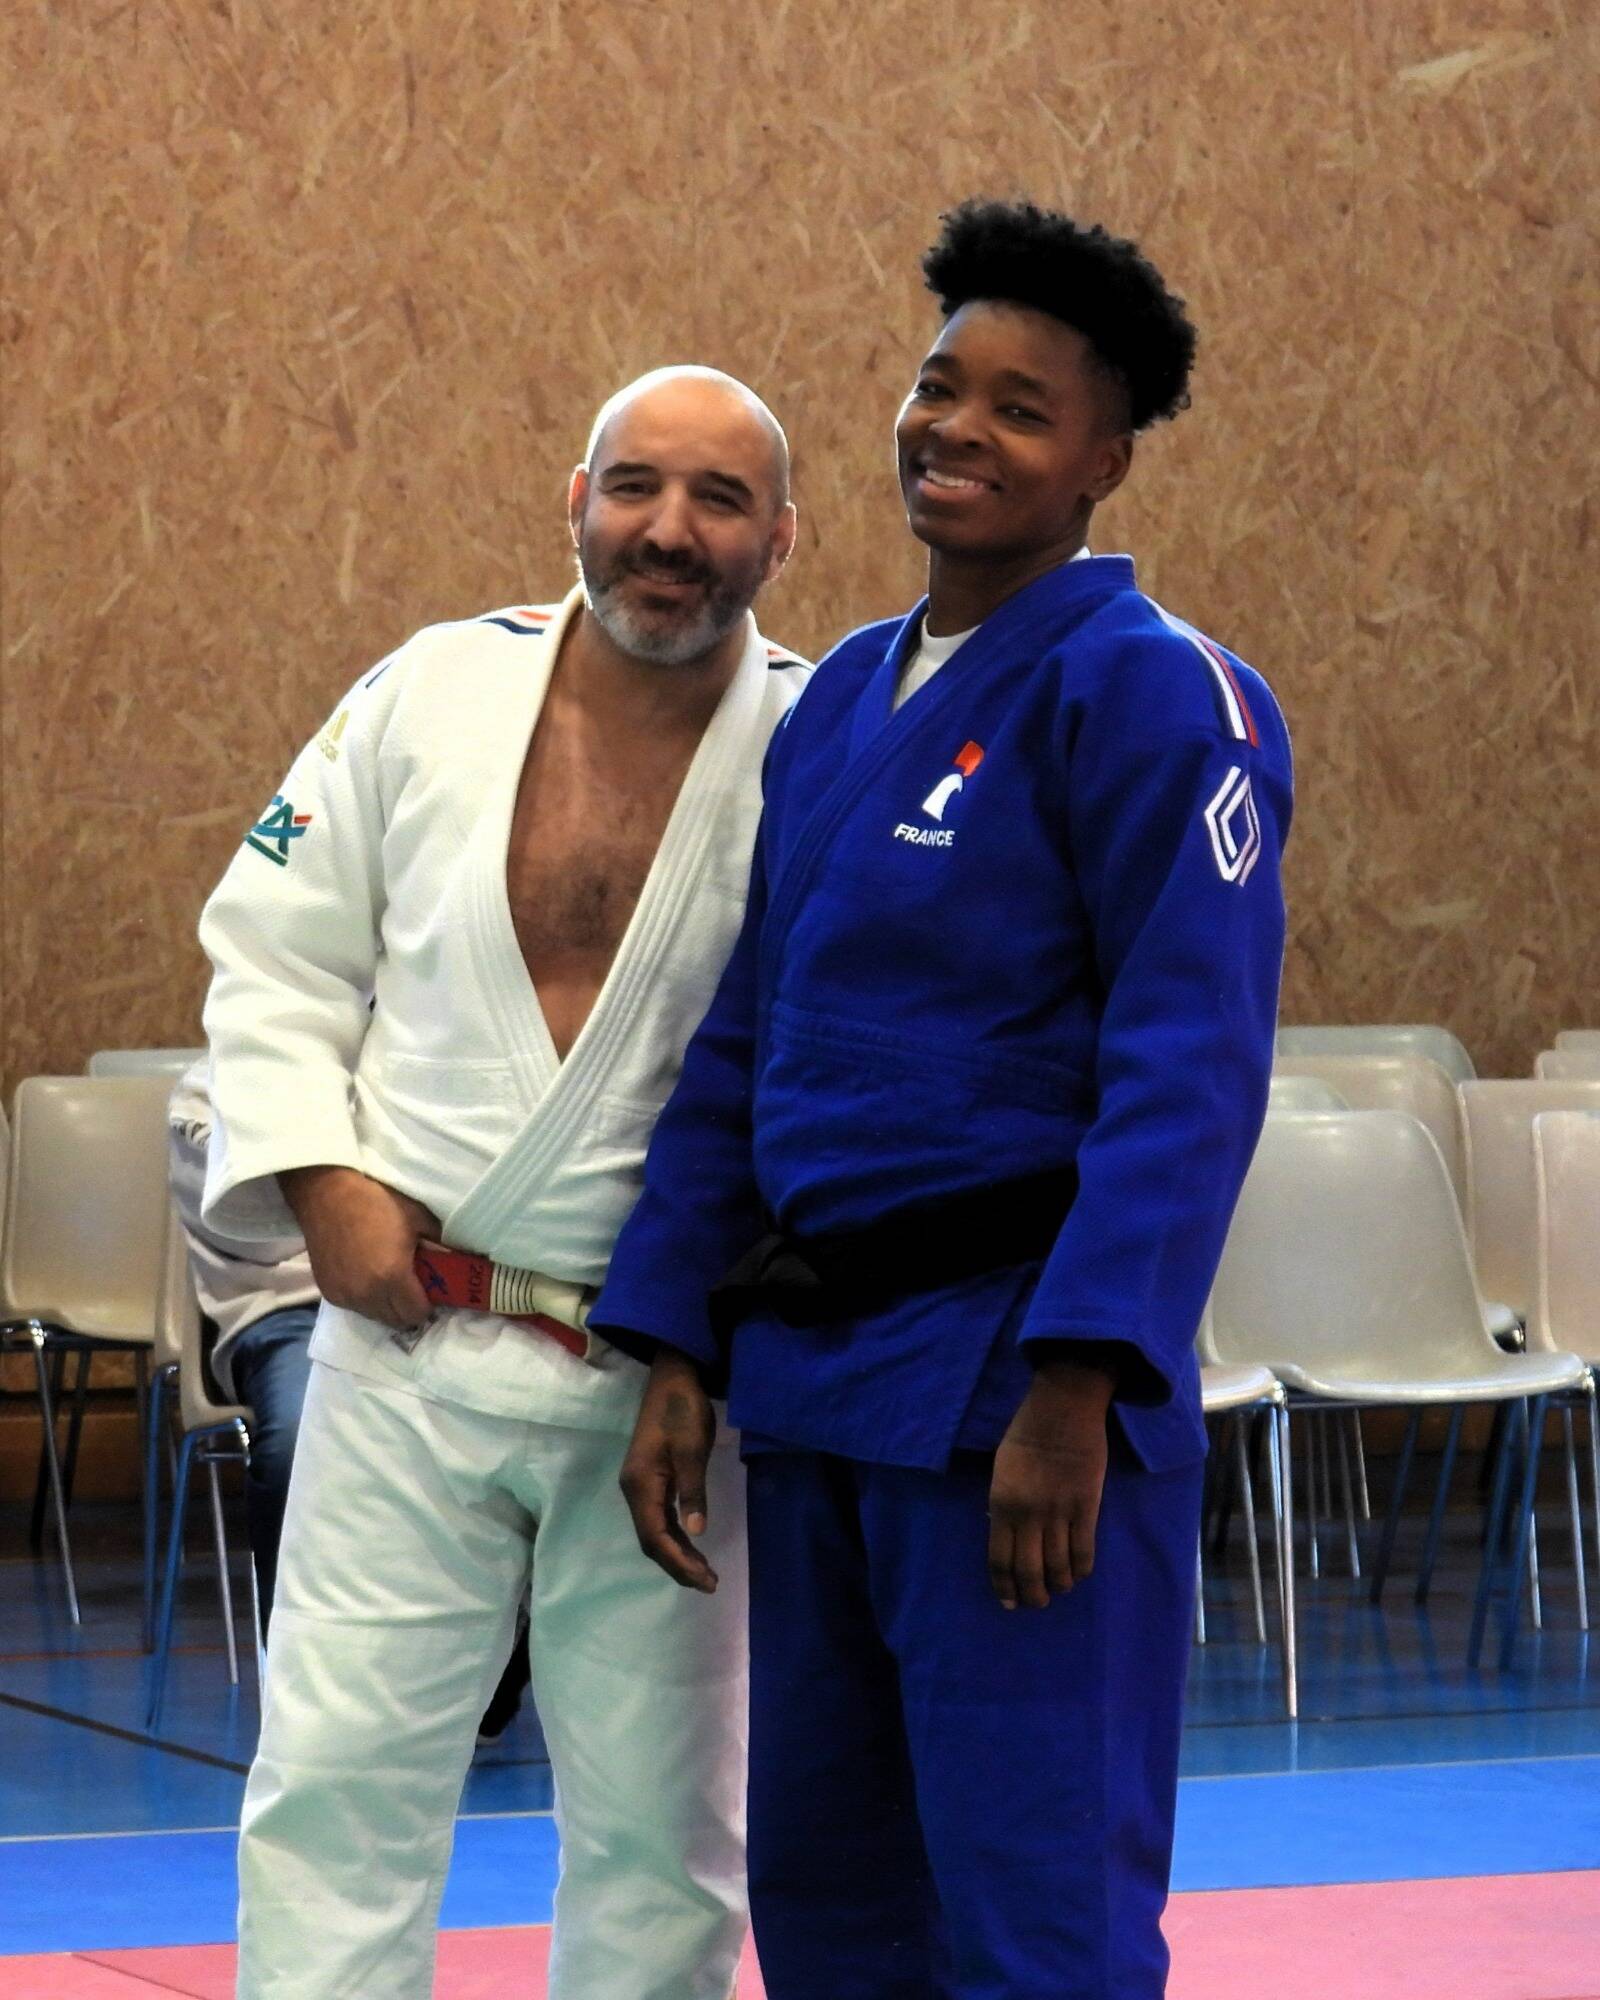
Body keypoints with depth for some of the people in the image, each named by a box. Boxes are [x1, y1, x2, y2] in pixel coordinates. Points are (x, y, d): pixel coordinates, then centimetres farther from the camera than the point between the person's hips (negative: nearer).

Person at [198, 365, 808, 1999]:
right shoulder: (435, 695, -2)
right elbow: (277, 950, 8)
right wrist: (318, 1174, -5)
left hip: (669, 1383, -1)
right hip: (410, 1344, 1)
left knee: (661, 1823, 10)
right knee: (334, 1781, 2)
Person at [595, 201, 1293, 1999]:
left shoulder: (1151, 692, -10)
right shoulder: (838, 701, 14)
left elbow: (1188, 1068, -17)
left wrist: (1074, 1386, -24)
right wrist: (677, 1357, 11)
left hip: (1019, 1377, -8)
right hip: (814, 1378, 8)